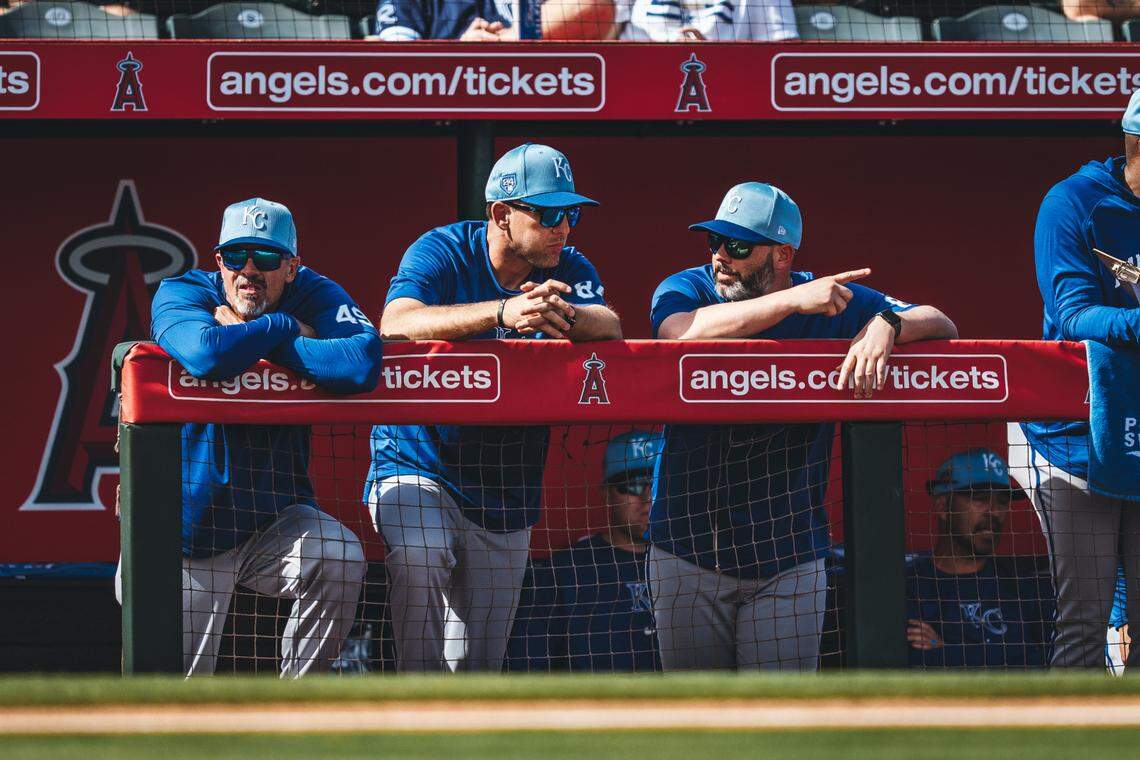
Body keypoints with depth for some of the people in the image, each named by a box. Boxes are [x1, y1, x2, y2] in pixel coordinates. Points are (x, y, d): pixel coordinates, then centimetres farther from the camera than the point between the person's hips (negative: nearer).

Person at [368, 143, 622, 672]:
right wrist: (502, 311, -41)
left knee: (478, 668, 4)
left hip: (505, 500, 4)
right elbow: (397, 325, -29)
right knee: (421, 556, -35)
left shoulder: (570, 271, 1)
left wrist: (563, 315, -43)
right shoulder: (442, 253, -9)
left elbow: (611, 329, -19)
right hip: (417, 469, -4)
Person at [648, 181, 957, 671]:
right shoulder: (686, 290, -3)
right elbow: (684, 332, -26)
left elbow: (941, 325, -3)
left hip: (789, 560, 0)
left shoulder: (839, 301, -1)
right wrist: (794, 300, -30)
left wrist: (887, 325, -26)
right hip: (688, 552, 0)